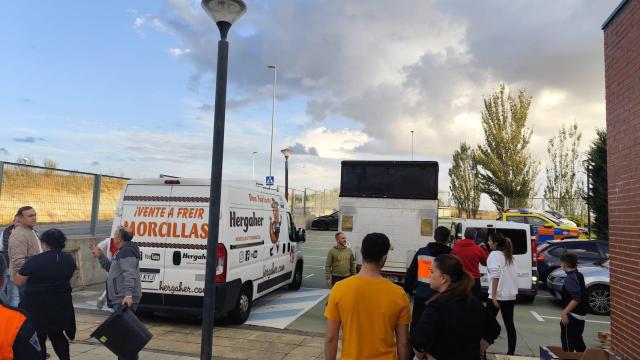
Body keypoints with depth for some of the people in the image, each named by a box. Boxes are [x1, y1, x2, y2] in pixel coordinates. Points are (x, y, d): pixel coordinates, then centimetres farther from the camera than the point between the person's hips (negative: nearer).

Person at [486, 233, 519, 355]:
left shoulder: (494, 254, -9)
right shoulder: (508, 255, 13)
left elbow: (495, 276, -18)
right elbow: (514, 275, 14)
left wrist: (494, 295, -18)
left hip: (498, 295, -7)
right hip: (510, 295, 7)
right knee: (509, 324, 10)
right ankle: (511, 352, 14)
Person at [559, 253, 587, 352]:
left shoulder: (570, 278, -20)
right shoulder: (579, 275, 8)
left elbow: (576, 298, -28)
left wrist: (565, 312, -25)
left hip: (572, 316, -9)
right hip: (581, 315, 9)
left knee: (567, 340, 1)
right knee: (577, 340, 21)